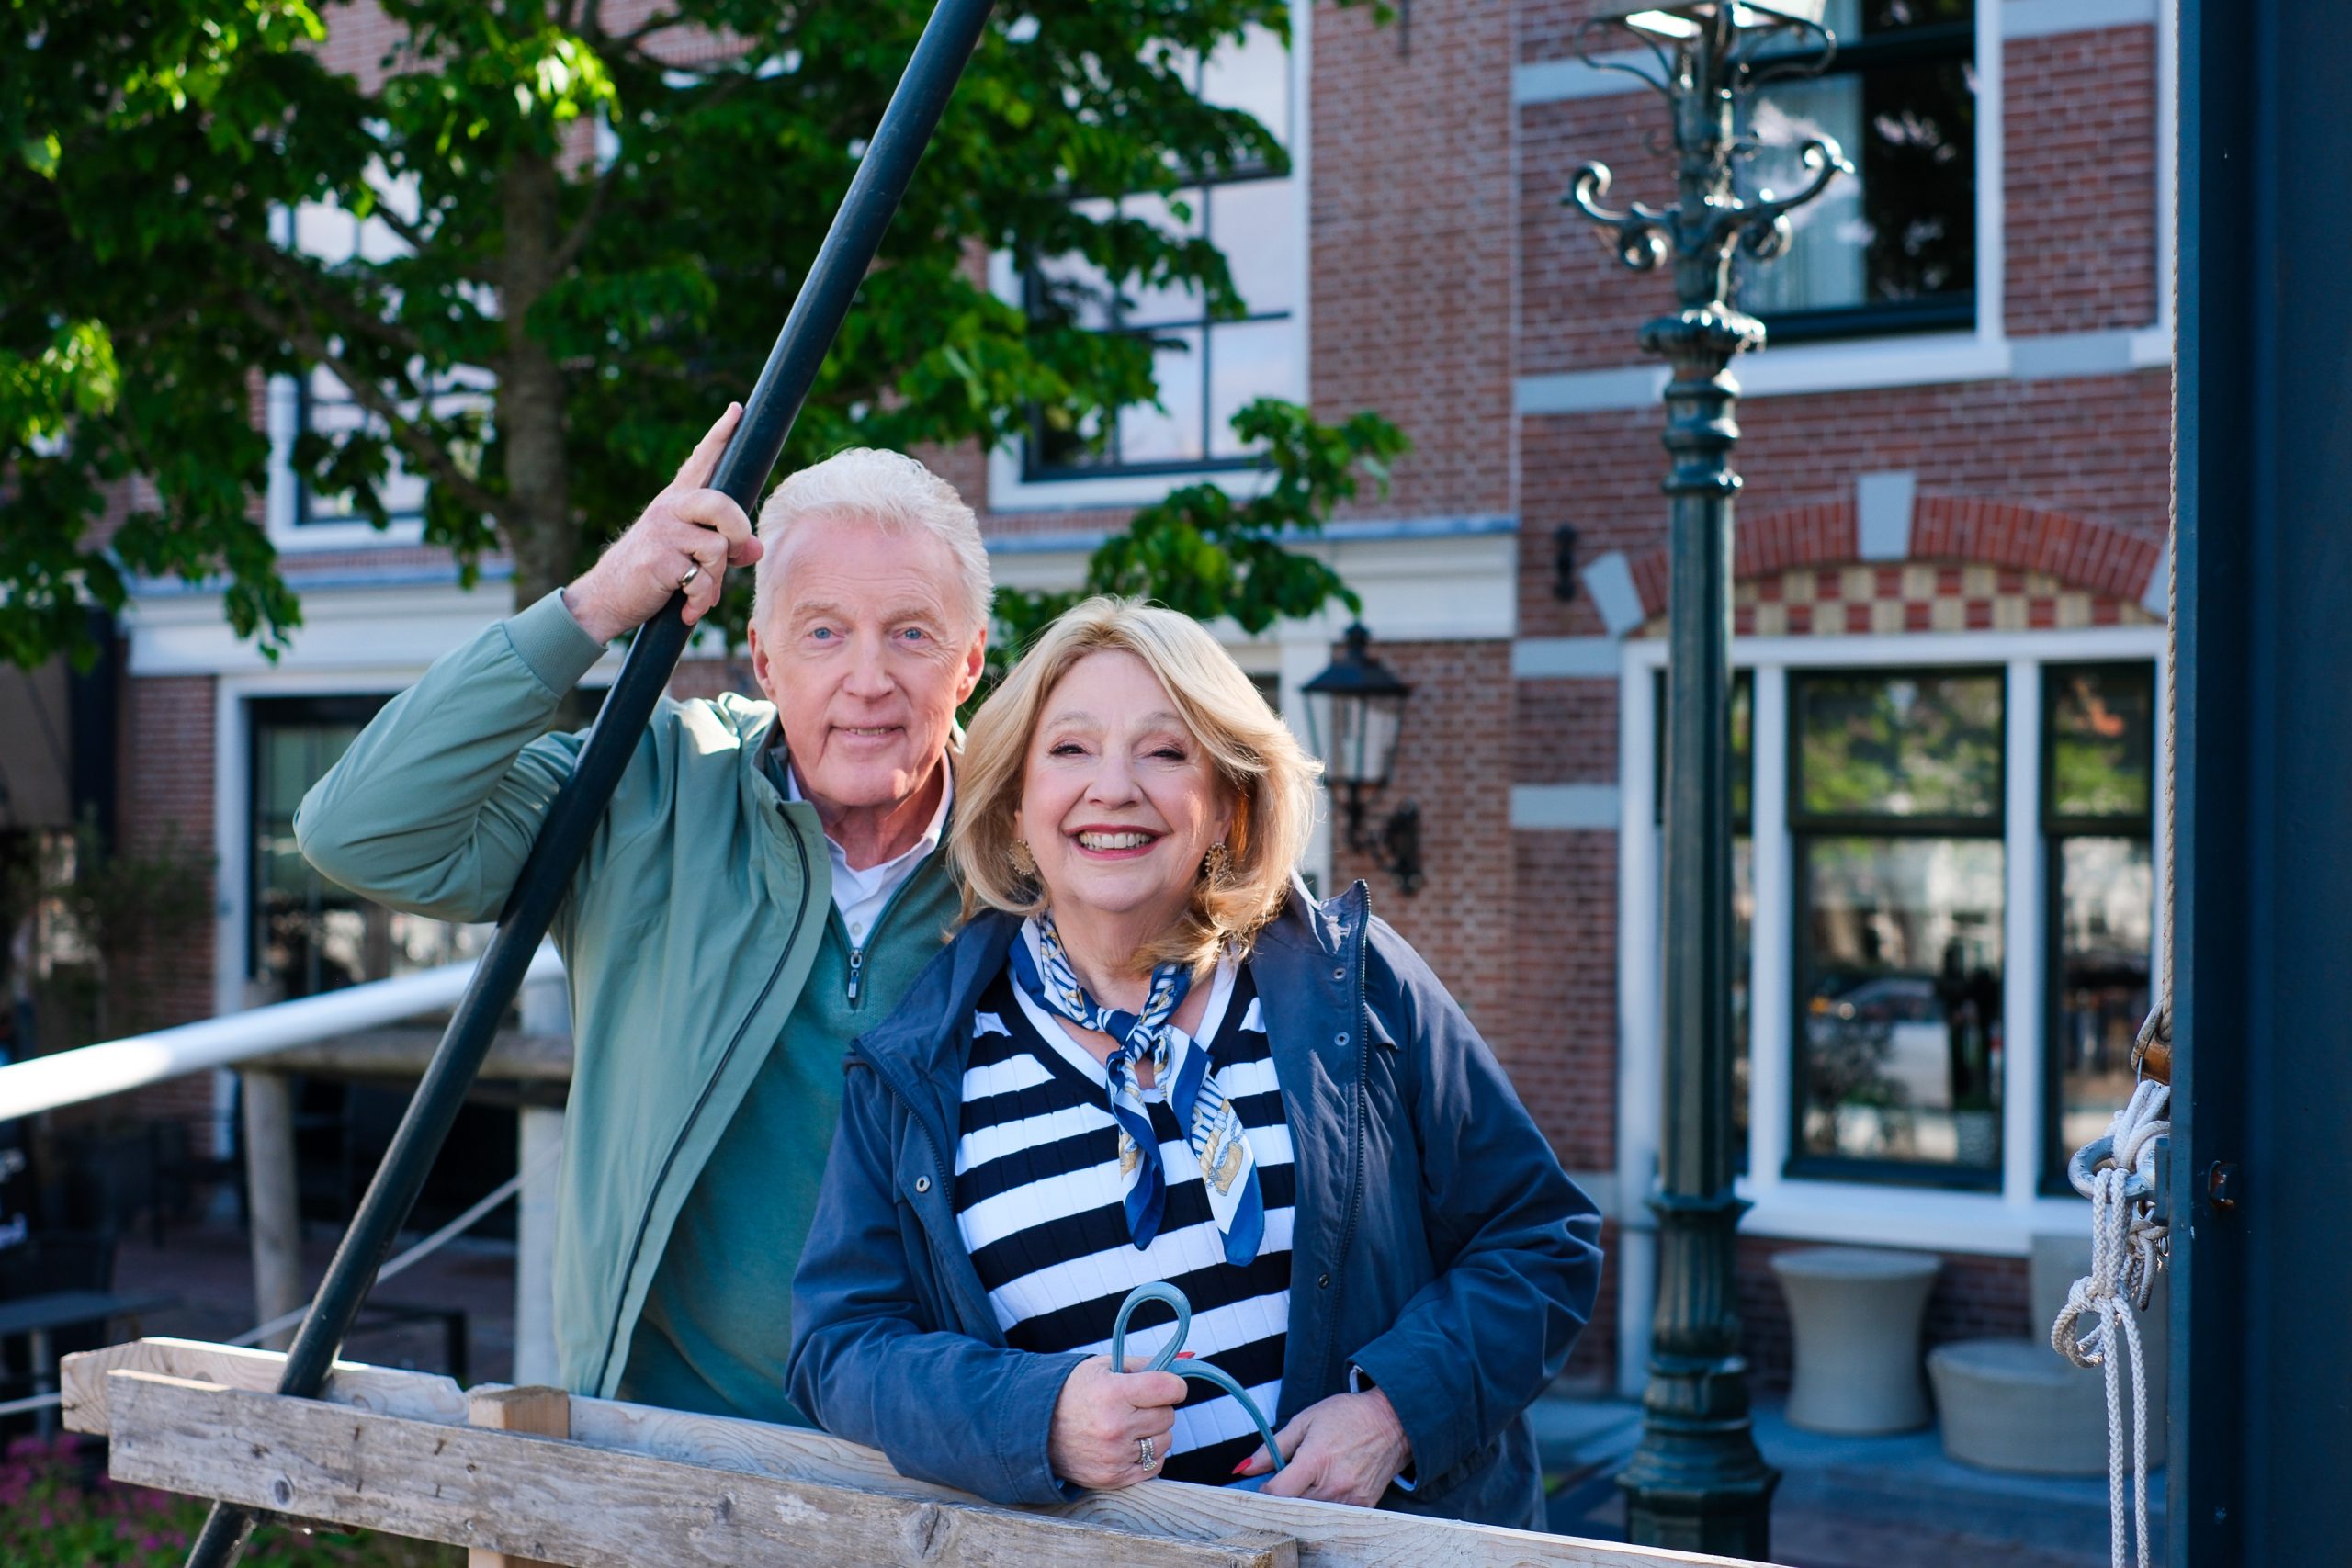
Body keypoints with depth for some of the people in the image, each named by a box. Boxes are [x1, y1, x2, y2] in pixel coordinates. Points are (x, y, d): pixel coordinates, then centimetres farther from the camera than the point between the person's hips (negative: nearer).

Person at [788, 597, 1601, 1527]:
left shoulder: (1353, 984, 3)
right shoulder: (918, 1062, 4)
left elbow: (1541, 1241, 6)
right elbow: (840, 1340, 1)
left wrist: (1397, 1408, -9)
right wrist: (1038, 1417, -16)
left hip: (1385, 1534, 0)